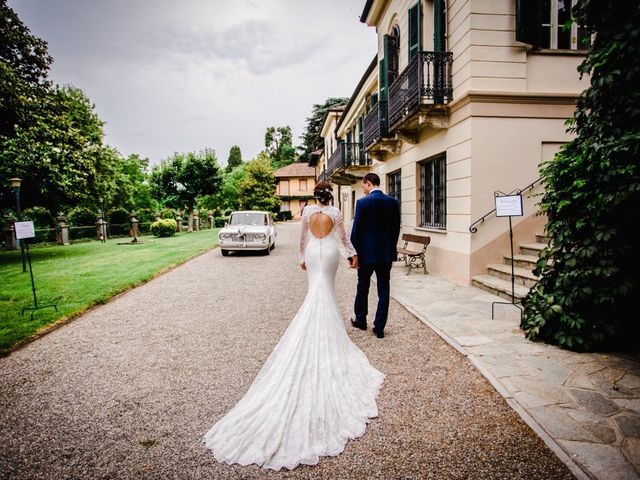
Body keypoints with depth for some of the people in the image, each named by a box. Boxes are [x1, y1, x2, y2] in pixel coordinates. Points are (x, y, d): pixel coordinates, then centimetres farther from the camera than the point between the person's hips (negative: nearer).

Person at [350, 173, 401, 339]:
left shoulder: (363, 202, -11)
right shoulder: (393, 202, 2)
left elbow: (356, 230, -10)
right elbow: (396, 228, 7)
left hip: (367, 252, -3)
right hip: (386, 253, 3)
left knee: (362, 287, 15)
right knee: (384, 290, 7)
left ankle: (360, 320, 31)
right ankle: (379, 327, 11)